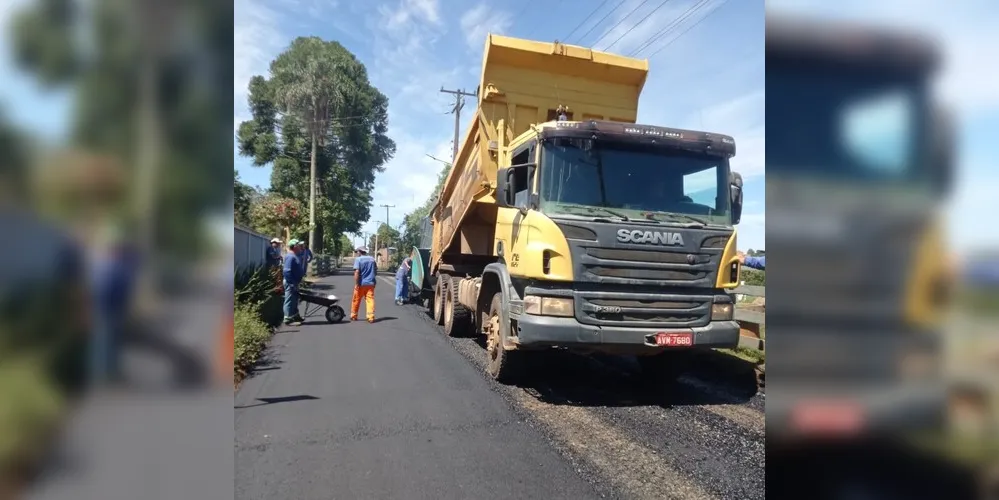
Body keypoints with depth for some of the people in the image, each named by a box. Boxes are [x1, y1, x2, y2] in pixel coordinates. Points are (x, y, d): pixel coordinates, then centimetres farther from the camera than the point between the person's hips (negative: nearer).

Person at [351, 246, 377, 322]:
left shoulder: (358, 259, -8)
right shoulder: (372, 259, 8)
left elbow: (357, 272, -18)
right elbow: (375, 271, 15)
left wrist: (356, 284, -18)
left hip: (361, 284, -3)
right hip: (370, 283, 3)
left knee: (356, 300, 11)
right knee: (370, 300, 0)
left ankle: (353, 316, 21)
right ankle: (371, 317, -8)